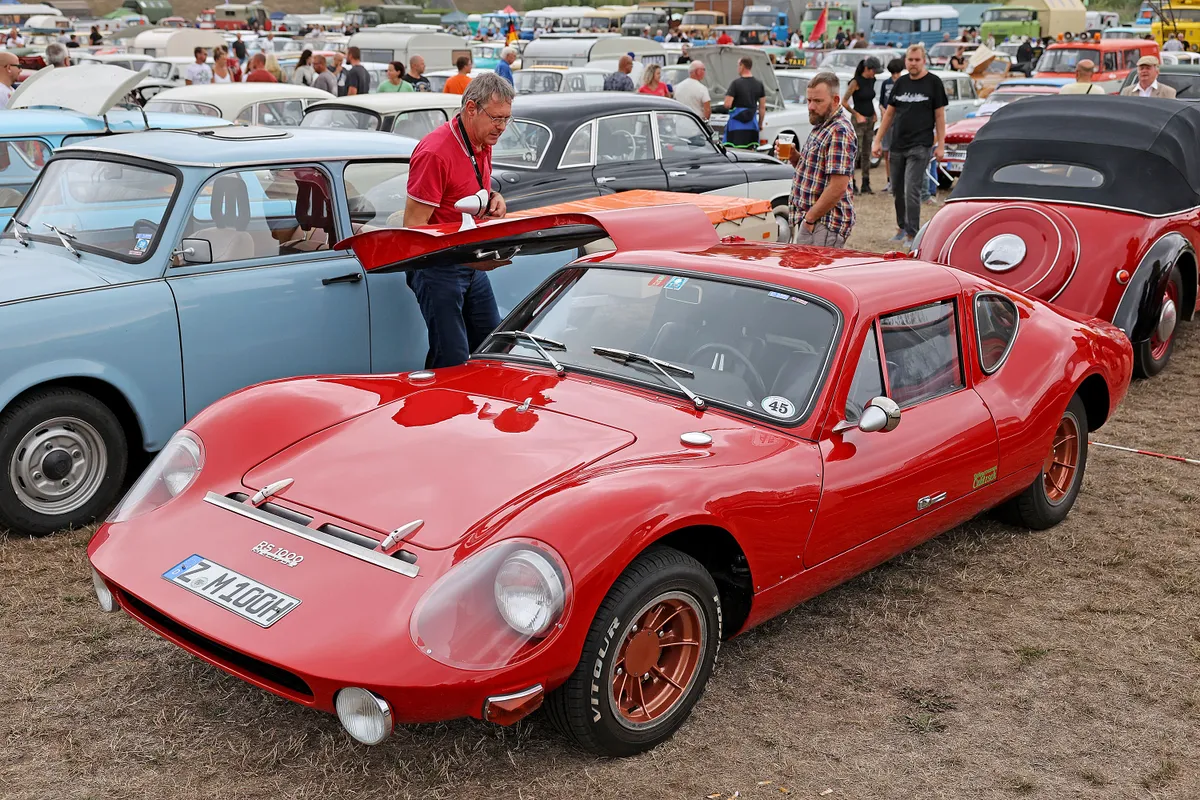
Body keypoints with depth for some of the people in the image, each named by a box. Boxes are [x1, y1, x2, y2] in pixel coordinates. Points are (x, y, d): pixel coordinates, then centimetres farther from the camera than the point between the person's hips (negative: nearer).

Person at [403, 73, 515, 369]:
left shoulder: (483, 144, 7)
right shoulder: (435, 153, -22)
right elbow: (413, 227, -22)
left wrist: (494, 198, 1)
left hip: (473, 266, 9)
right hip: (438, 269, -9)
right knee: (453, 360, -8)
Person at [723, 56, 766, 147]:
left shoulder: (736, 83, -9)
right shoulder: (759, 84, 7)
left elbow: (727, 105, -14)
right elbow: (762, 107, 10)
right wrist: (760, 124, 19)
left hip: (736, 124, -5)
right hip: (752, 126, 5)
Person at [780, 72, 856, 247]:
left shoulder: (839, 132, -18)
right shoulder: (821, 126, 14)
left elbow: (838, 187, -24)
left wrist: (810, 218, -18)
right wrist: (794, 156, 5)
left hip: (823, 225, -10)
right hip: (806, 219, 10)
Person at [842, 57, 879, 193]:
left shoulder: (872, 81, 10)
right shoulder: (856, 82, -11)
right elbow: (844, 102, -12)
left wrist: (874, 114, 9)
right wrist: (857, 115, -12)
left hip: (870, 120, 7)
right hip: (858, 120, -7)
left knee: (867, 154, 8)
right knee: (856, 151, -10)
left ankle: (865, 184, 12)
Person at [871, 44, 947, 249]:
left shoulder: (933, 83, -1)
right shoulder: (900, 82, 12)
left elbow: (939, 116, -2)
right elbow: (889, 113, 16)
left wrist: (940, 145, -8)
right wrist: (877, 140, 10)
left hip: (920, 146, -5)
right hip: (897, 146, 5)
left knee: (911, 191, -12)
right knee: (897, 191, 11)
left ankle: (912, 235, -6)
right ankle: (903, 228, 27)